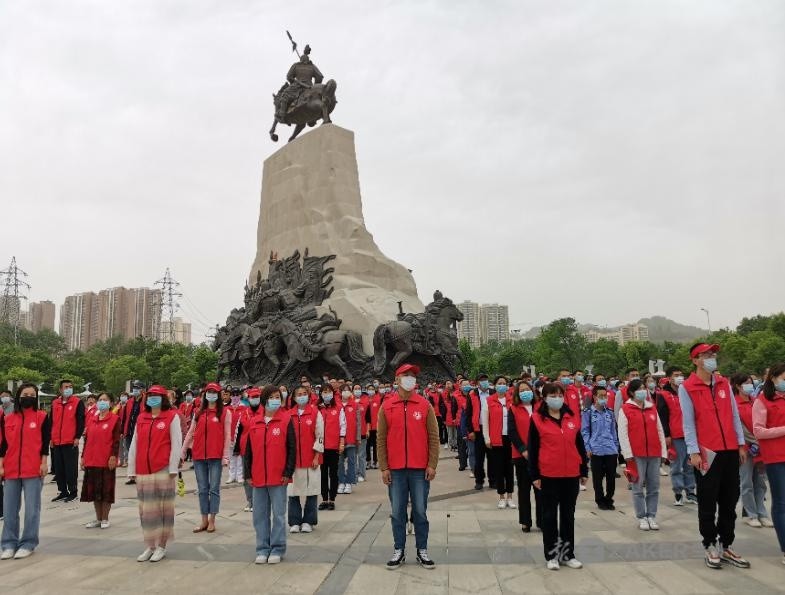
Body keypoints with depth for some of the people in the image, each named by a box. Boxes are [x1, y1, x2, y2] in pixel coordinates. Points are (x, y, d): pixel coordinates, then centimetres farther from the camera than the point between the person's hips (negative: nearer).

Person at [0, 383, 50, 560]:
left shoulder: (42, 417, 0)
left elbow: (45, 442, -2)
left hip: (34, 470, -3)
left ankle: (28, 543, 9)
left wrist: (44, 463, -7)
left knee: (31, 509, 0)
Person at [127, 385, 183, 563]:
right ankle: (150, 546, 18)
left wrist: (173, 468, -10)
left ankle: (161, 547, 12)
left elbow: (176, 444, -6)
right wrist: (131, 470, 9)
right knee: (146, 509, 8)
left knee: (162, 507, 2)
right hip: (143, 472, 4)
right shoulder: (141, 418, 12)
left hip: (163, 470, -4)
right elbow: (134, 444, 13)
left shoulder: (171, 417, -2)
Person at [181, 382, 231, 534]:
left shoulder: (225, 412, 0)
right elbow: (190, 433, 11)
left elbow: (227, 436, -4)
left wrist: (226, 456, -9)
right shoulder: (199, 412, 12)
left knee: (214, 488, 1)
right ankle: (204, 521, 16)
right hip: (199, 455, 4)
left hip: (215, 456, -4)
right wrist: (183, 452, 6)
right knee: (202, 489, 8)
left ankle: (212, 521, 10)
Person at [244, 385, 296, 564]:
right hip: (258, 478, 4)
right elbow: (249, 450, 11)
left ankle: (277, 549, 15)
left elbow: (292, 448, -4)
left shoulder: (286, 420, -3)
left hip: (278, 477, -4)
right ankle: (262, 549, 21)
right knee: (260, 515, 10)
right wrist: (249, 473, 7)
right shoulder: (254, 422, 7)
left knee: (278, 514, 4)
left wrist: (288, 472, -8)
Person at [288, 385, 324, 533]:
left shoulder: (315, 413, 0)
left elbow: (320, 436, -2)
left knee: (311, 491, 3)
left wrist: (316, 456, -6)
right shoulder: (289, 415, 6)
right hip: (293, 459, 2)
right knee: (293, 492, 4)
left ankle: (308, 521, 15)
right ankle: (295, 522, 15)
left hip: (311, 459, -2)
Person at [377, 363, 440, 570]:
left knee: (420, 511, 8)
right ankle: (399, 551, 20)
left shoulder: (425, 405, 0)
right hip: (396, 469, 1)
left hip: (420, 469, 0)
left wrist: (432, 465, -5)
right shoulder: (386, 407, 1)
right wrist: (383, 467, -2)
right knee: (397, 512, 8)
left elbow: (433, 437, 1)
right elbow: (381, 439, 2)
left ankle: (422, 551, 20)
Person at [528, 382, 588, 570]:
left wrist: (584, 471, 10)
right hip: (548, 475, -4)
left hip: (571, 475, 4)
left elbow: (579, 445, 11)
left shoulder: (572, 418, 6)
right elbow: (533, 449, -5)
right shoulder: (537, 419, -6)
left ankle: (568, 554, 24)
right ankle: (551, 555, 17)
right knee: (550, 515, 7)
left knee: (568, 515, 13)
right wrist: (534, 475, -7)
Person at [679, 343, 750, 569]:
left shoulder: (724, 383, 11)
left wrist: (741, 444, 7)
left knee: (729, 502, 11)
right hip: (706, 453, -5)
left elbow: (734, 415, 12)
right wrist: (694, 452, -12)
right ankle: (710, 547, 16)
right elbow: (688, 422, -7)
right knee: (708, 504, 3)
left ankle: (726, 547, 22)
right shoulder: (687, 387, -5)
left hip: (730, 451, 5)